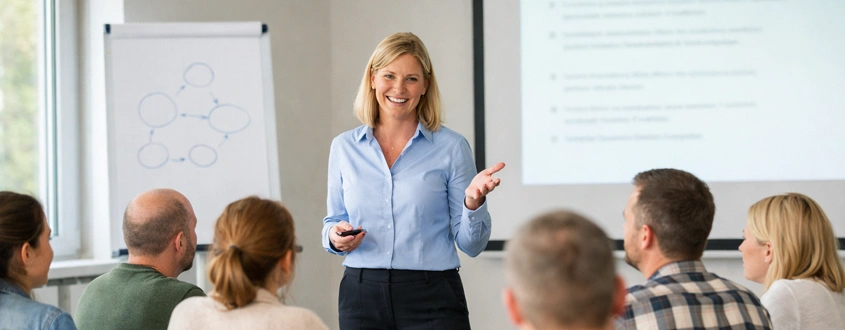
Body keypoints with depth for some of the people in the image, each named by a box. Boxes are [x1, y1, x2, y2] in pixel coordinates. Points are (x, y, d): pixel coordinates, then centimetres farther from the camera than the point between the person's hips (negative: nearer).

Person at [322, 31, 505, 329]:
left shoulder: (451, 148, -1)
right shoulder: (344, 148, 7)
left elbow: (470, 245, 1)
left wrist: (473, 202, -17)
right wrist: (336, 237, -5)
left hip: (433, 301, -3)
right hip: (362, 295, 3)